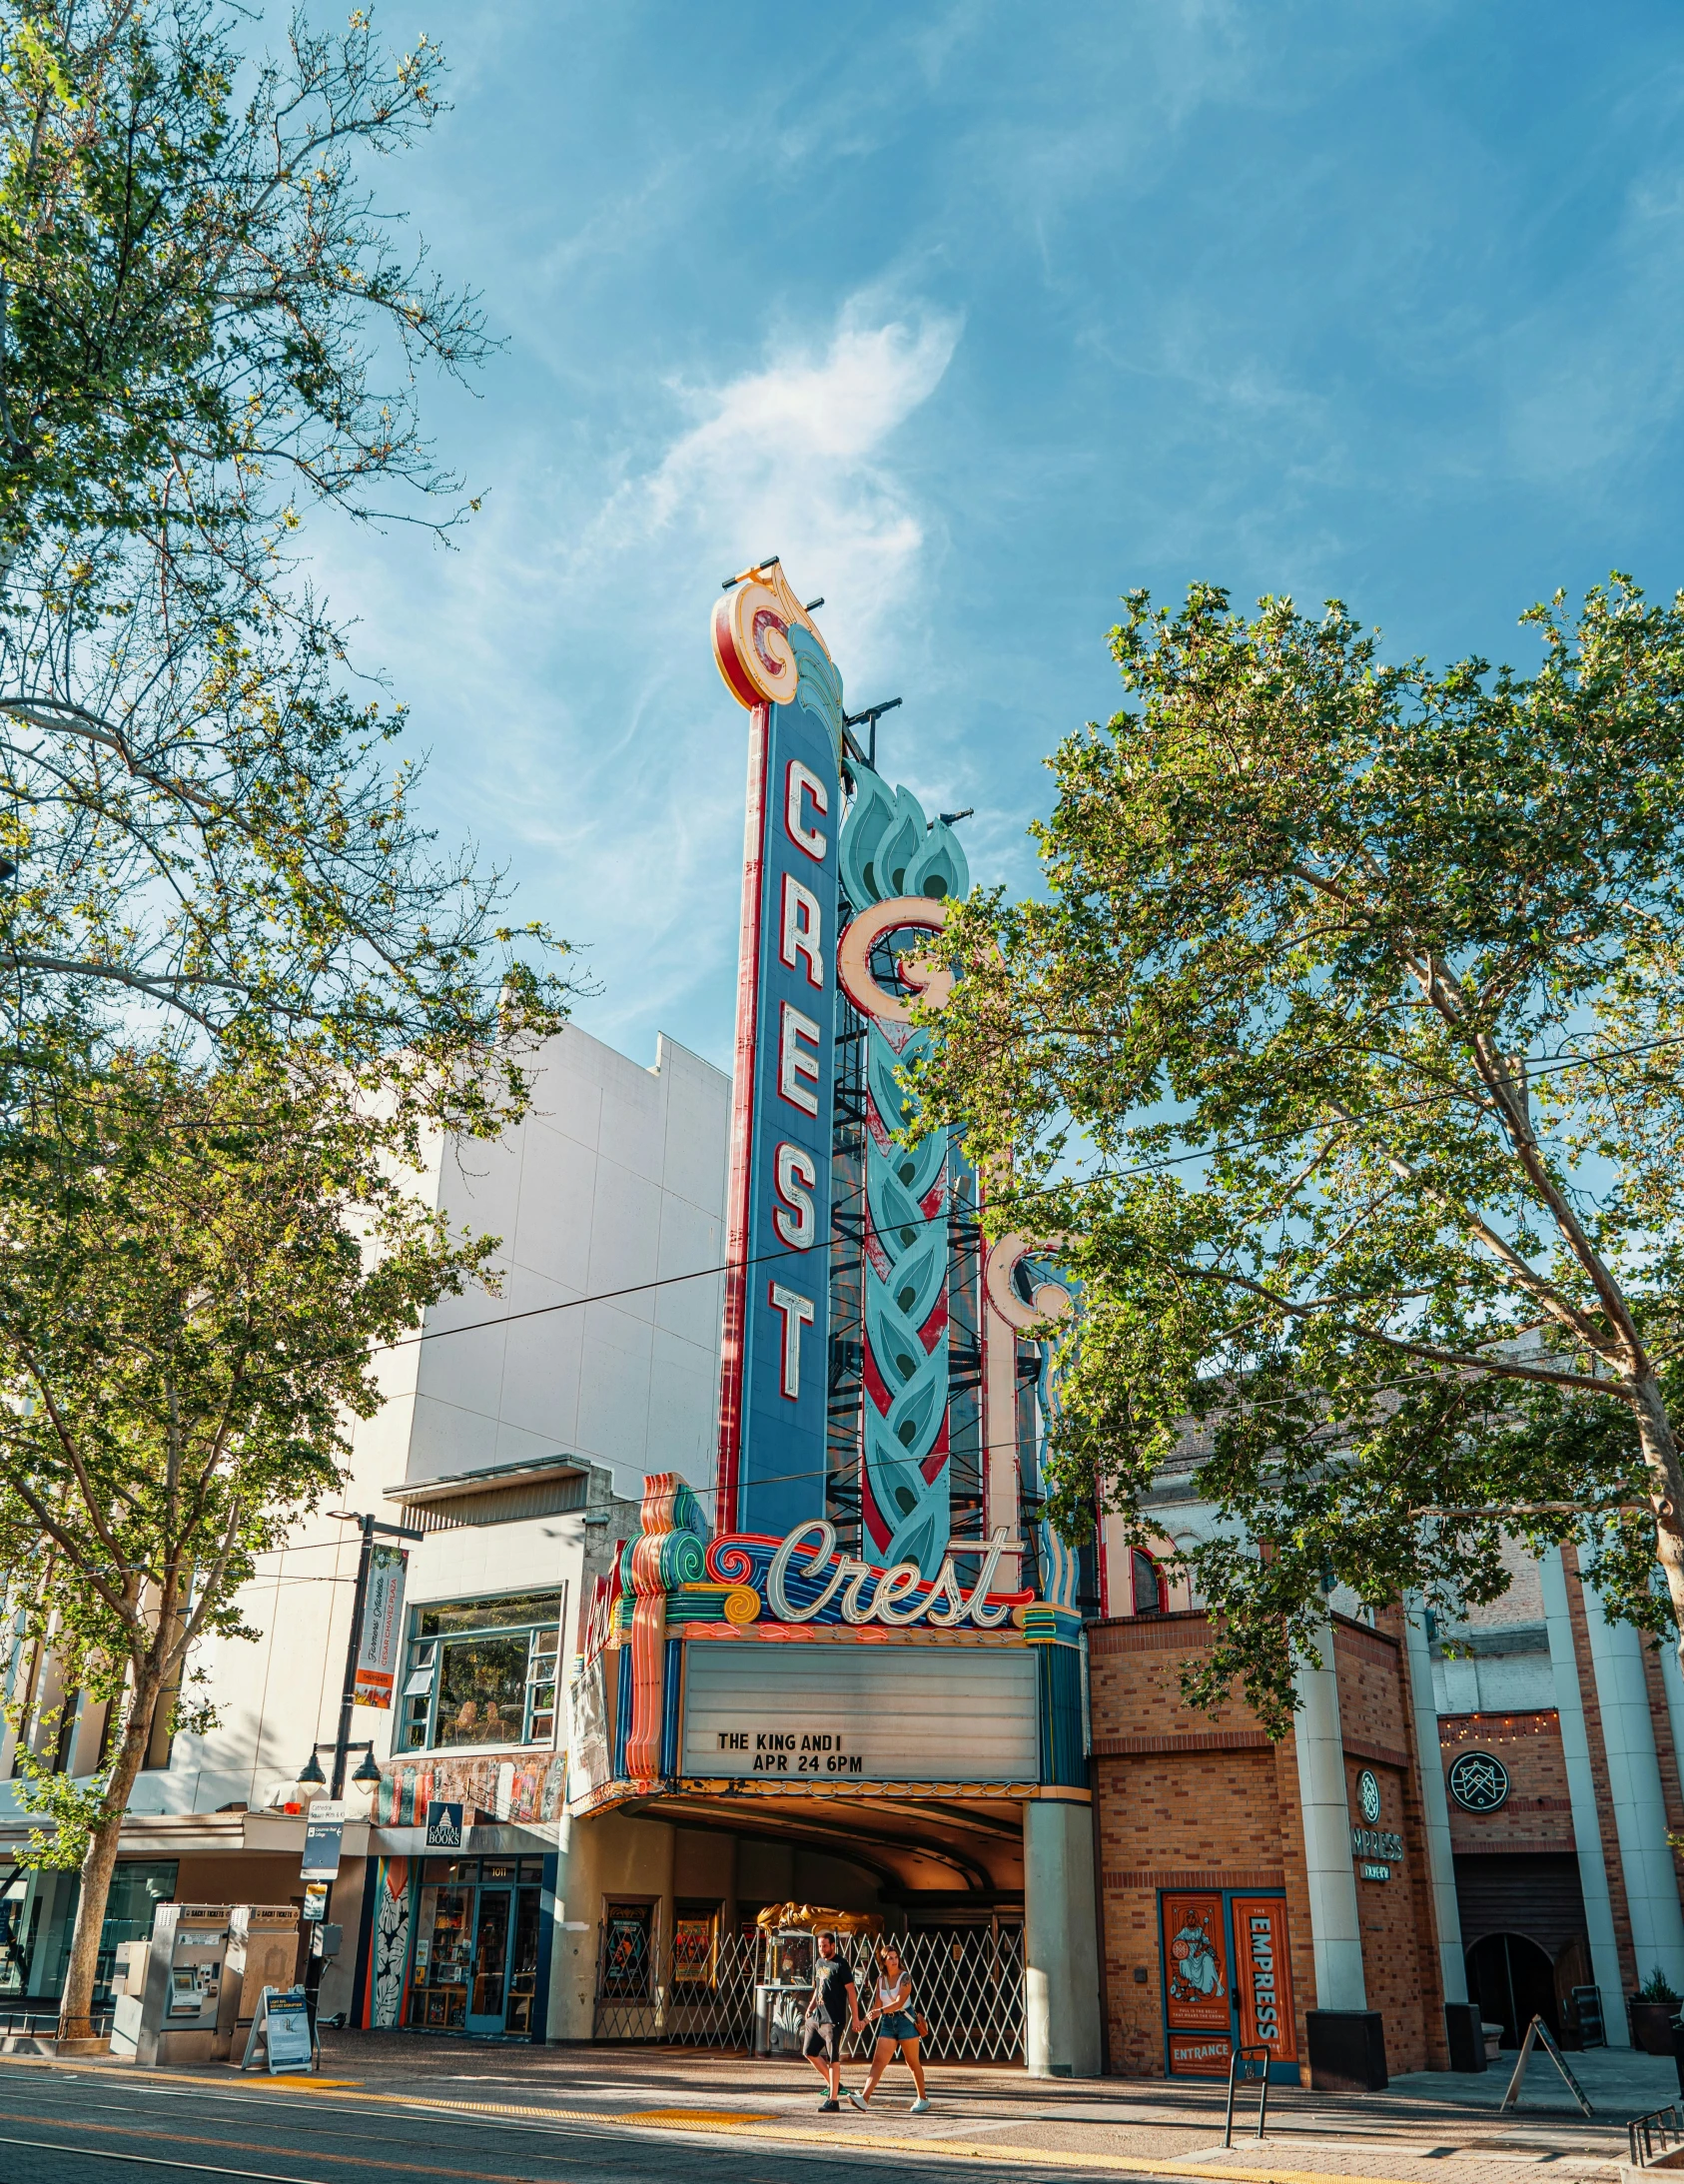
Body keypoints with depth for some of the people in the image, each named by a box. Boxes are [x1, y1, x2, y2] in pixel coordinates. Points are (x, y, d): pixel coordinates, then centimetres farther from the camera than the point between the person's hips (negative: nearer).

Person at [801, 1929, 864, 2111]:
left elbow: (851, 1991, -13)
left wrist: (855, 2018, -16)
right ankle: (832, 2084, 25)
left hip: (833, 2019, -9)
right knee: (809, 2051, 11)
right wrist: (810, 2008, 12)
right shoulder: (819, 1963, 13)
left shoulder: (840, 1964, -11)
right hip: (817, 2016, 9)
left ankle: (833, 2100, -2)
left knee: (833, 2059, -6)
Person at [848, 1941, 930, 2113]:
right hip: (888, 2022, 4)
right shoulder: (880, 1978, 4)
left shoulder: (905, 1976, -12)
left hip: (905, 2020, -4)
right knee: (878, 2061, -7)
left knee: (913, 2062, 7)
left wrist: (880, 2011, -31)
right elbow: (878, 2004, 12)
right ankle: (864, 2099, -15)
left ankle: (923, 2099, 22)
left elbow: (900, 2001, -22)